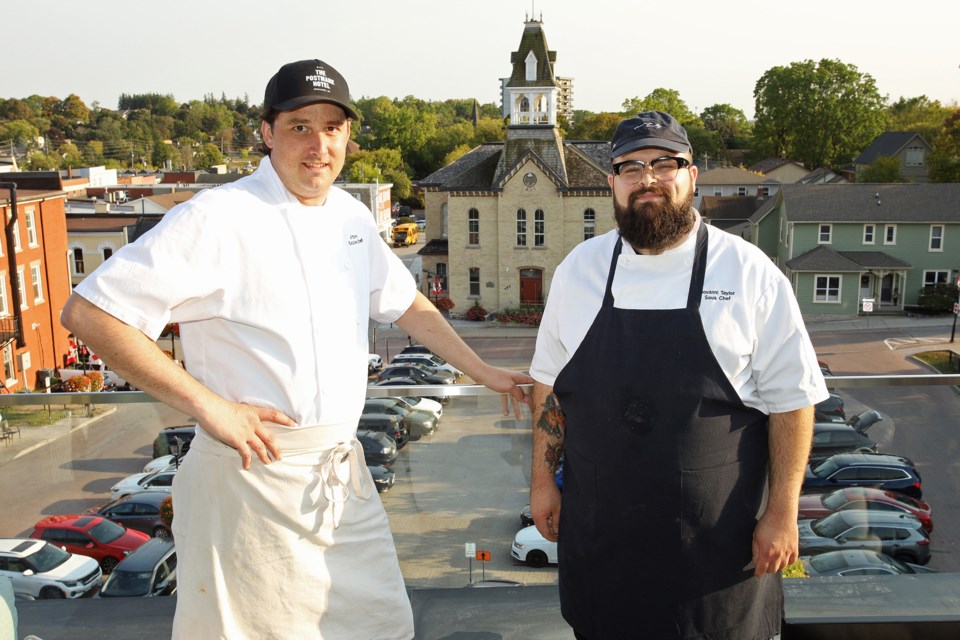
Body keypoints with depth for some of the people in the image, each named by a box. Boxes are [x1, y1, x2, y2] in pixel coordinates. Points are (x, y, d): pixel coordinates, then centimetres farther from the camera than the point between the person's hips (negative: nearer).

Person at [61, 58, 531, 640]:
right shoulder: (218, 218, -15)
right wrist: (205, 404, -21)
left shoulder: (351, 217, 8)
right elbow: (88, 312, -18)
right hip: (253, 470, -6)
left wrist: (485, 372, 20)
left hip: (343, 473, 7)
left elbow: (408, 305, 21)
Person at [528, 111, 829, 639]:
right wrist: (543, 480, 8)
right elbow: (550, 383, 9)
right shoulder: (579, 268, 2)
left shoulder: (750, 272, -6)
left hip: (716, 534, -2)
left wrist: (783, 512, -6)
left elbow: (790, 399, -4)